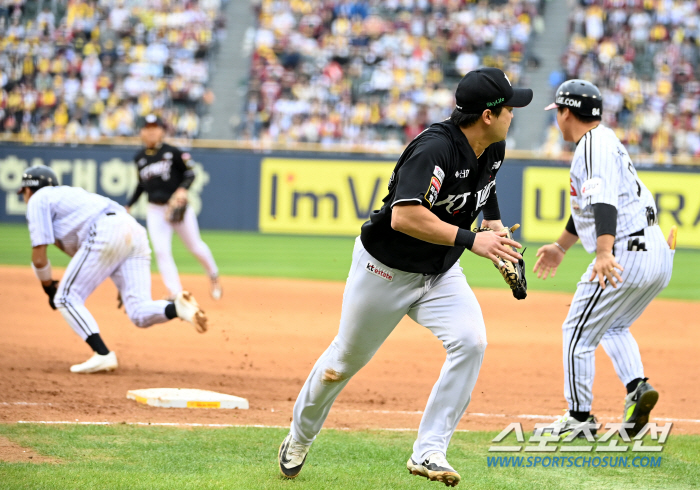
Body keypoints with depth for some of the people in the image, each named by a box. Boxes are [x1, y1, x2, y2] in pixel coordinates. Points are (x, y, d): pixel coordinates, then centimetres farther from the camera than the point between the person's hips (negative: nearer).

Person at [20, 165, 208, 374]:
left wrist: (49, 289, 22)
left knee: (66, 298, 1)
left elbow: (39, 257, 7)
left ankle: (103, 355, -14)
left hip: (106, 234, -8)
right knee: (140, 314, -1)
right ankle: (178, 307, -30)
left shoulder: (38, 200, 15)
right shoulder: (70, 193, 39)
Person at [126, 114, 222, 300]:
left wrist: (183, 189, -24)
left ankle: (213, 276, 33)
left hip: (178, 206, -3)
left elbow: (190, 173, -5)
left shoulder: (173, 152, -7)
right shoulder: (139, 158, 7)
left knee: (195, 247, 6)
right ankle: (175, 293, -8)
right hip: (155, 211, 3)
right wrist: (128, 206, 15)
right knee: (161, 251, -10)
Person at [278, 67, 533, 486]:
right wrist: (470, 240, -43)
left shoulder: (493, 149, -5)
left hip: (441, 272, 6)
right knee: (349, 356, 12)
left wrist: (498, 233, 5)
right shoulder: (435, 149, -32)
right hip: (385, 269, -6)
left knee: (471, 341, -20)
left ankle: (429, 452, -18)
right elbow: (404, 217, -43)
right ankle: (301, 436, 39)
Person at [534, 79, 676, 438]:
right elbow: (588, 204, 35)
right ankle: (637, 386, 4)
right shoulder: (601, 142, 21)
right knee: (613, 326, 26)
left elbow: (604, 202, -29)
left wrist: (604, 252, -41)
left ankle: (580, 418, 9)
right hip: (658, 256, 10)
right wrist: (560, 247, 45)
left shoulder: (595, 145, -12)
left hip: (626, 256, -10)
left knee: (578, 332, 2)